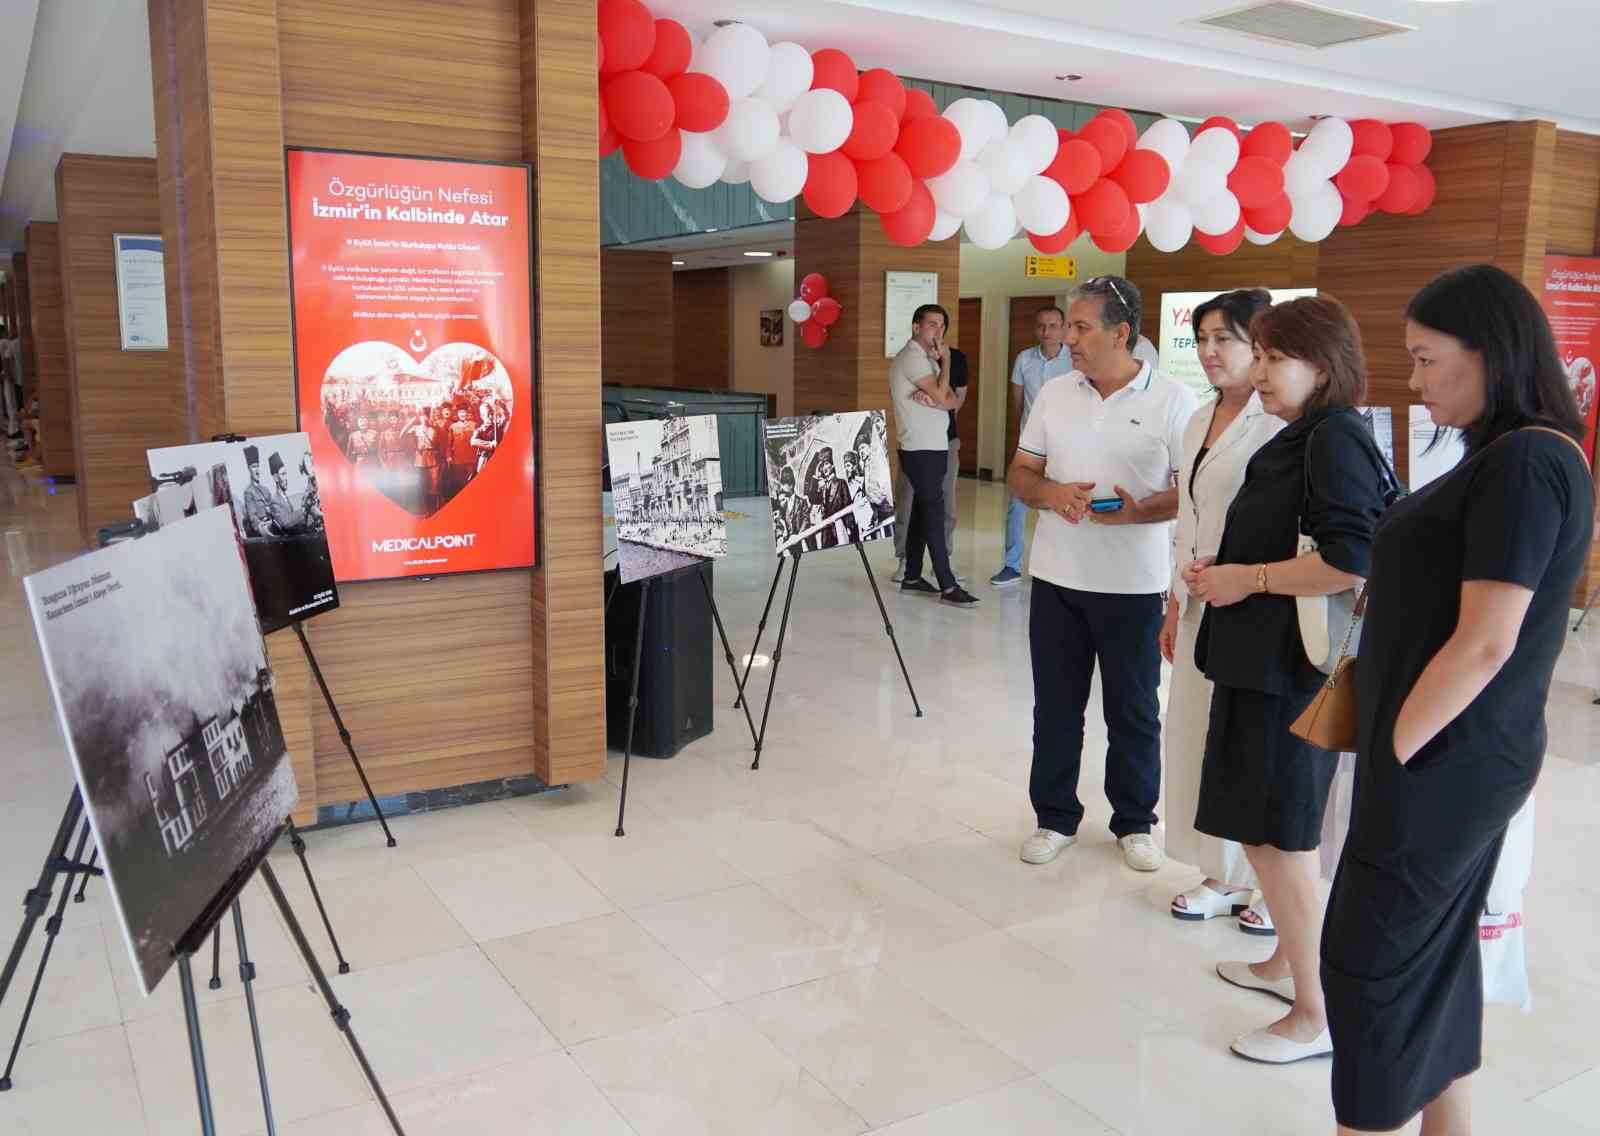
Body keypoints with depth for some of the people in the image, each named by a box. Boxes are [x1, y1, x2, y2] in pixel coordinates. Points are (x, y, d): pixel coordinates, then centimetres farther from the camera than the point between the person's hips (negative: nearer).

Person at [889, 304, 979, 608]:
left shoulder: (927, 358, 17)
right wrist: (945, 360, -7)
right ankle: (948, 586, -11)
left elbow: (951, 400, 7)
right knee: (934, 514, -10)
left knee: (922, 511, 11)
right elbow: (941, 395, -19)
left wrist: (931, 398, -15)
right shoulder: (912, 356, -12)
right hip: (921, 449, -9)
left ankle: (912, 577, 18)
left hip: (933, 447, 9)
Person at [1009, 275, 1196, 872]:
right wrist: (1051, 493, -13)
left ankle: (1134, 822, 27)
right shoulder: (1054, 394, 6)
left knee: (1133, 710, 10)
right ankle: (1055, 817, 26)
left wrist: (1140, 511, -25)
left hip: (1134, 585, -3)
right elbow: (1019, 475, 8)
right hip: (1057, 578, 4)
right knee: (1055, 705, 11)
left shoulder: (1173, 400, -7)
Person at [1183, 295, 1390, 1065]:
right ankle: (1287, 964, 36)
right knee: (1269, 827, 20)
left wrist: (1249, 579, -18)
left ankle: (1317, 1015, 10)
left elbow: (1352, 564, -26)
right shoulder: (1299, 437, 13)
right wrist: (1221, 570, 7)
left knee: (1276, 834, -3)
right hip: (1265, 656, 10)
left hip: (1295, 667, -10)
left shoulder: (1336, 439, -16)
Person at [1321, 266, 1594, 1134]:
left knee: (1370, 960, 2)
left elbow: (1485, 643, -23)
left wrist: (1394, 751, -15)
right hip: (1463, 757, 9)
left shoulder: (1525, 463, -19)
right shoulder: (1512, 455, 11)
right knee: (1436, 953, 18)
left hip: (1445, 761, -9)